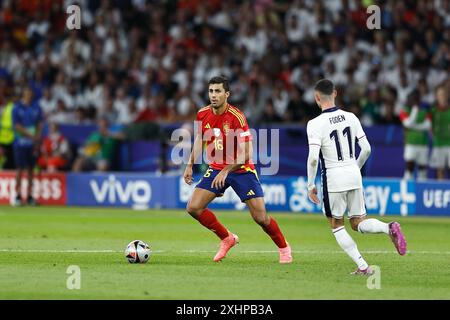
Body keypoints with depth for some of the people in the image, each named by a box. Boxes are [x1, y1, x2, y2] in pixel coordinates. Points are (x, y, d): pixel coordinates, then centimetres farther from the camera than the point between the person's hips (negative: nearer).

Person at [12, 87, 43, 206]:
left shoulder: (36, 107, 8)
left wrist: (37, 139, -3)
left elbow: (39, 125, 9)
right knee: (20, 169, -6)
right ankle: (18, 195, -3)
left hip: (33, 143, 3)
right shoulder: (17, 107, -3)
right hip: (21, 142, -3)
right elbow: (17, 126, -7)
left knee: (31, 169, 4)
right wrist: (30, 135, -14)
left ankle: (30, 196, 8)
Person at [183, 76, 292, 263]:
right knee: (193, 208, -8)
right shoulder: (203, 114, -6)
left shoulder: (236, 117, -23)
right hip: (216, 168, 5)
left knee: (260, 217, -9)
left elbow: (246, 153, -23)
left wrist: (226, 171, -29)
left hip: (241, 169, -5)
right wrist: (190, 166, 9)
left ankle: (284, 248, 18)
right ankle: (227, 239, 13)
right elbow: (199, 139, 14)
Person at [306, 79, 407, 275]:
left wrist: (311, 185, -7)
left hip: (333, 177, -5)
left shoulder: (315, 124, -11)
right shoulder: (350, 117, 4)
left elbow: (313, 158, -18)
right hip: (353, 174, 5)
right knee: (358, 223, 14)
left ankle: (363, 266, 3)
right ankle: (389, 228, -16)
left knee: (336, 225, 12)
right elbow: (366, 149, 6)